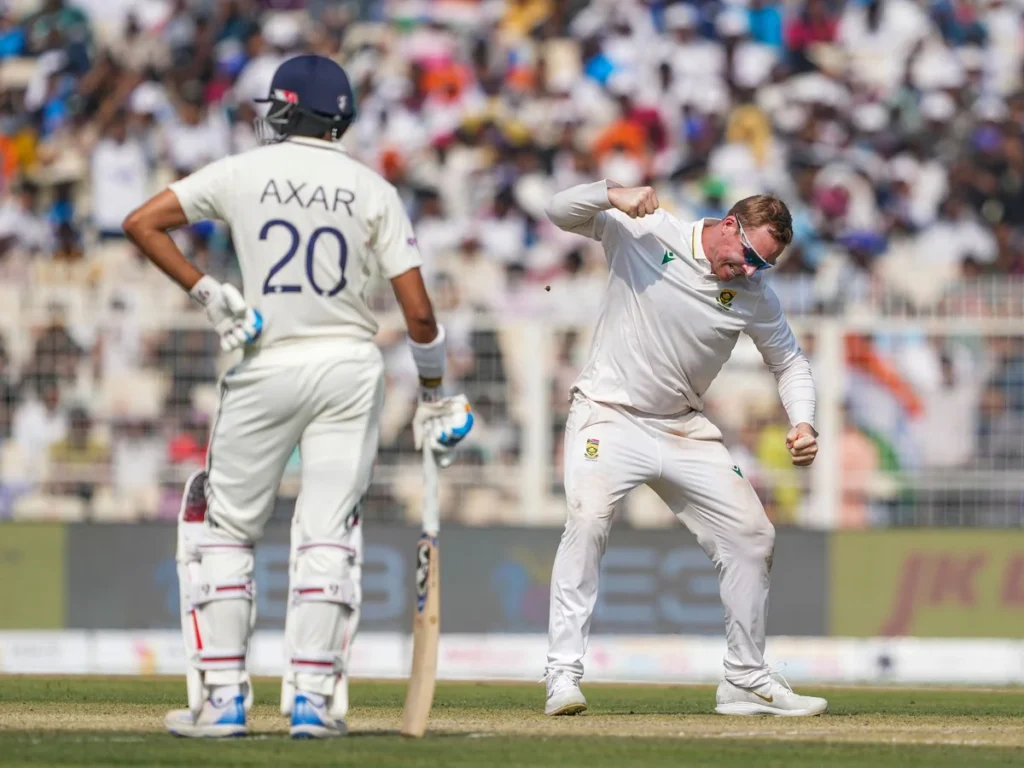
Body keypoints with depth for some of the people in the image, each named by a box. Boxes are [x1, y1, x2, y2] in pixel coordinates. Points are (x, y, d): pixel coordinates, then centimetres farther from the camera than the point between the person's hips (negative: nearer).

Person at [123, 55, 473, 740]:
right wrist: (435, 396, 9)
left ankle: (222, 697, 3)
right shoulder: (373, 190, 2)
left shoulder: (242, 174, 1)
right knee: (329, 532, 5)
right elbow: (418, 312, -2)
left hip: (268, 368, -1)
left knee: (224, 525, 10)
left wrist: (206, 292, -2)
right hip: (352, 366, 1)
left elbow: (141, 224, -3)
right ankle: (313, 696, -2)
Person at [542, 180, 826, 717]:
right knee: (588, 519, -28)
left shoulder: (756, 296, -3)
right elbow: (561, 212, -12)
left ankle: (746, 681, 16)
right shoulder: (641, 231, -11)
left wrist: (802, 423, -11)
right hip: (609, 417, -5)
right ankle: (563, 673, -28)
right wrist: (614, 194, -32)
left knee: (752, 534, 2)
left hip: (683, 431, 5)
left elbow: (790, 364, 9)